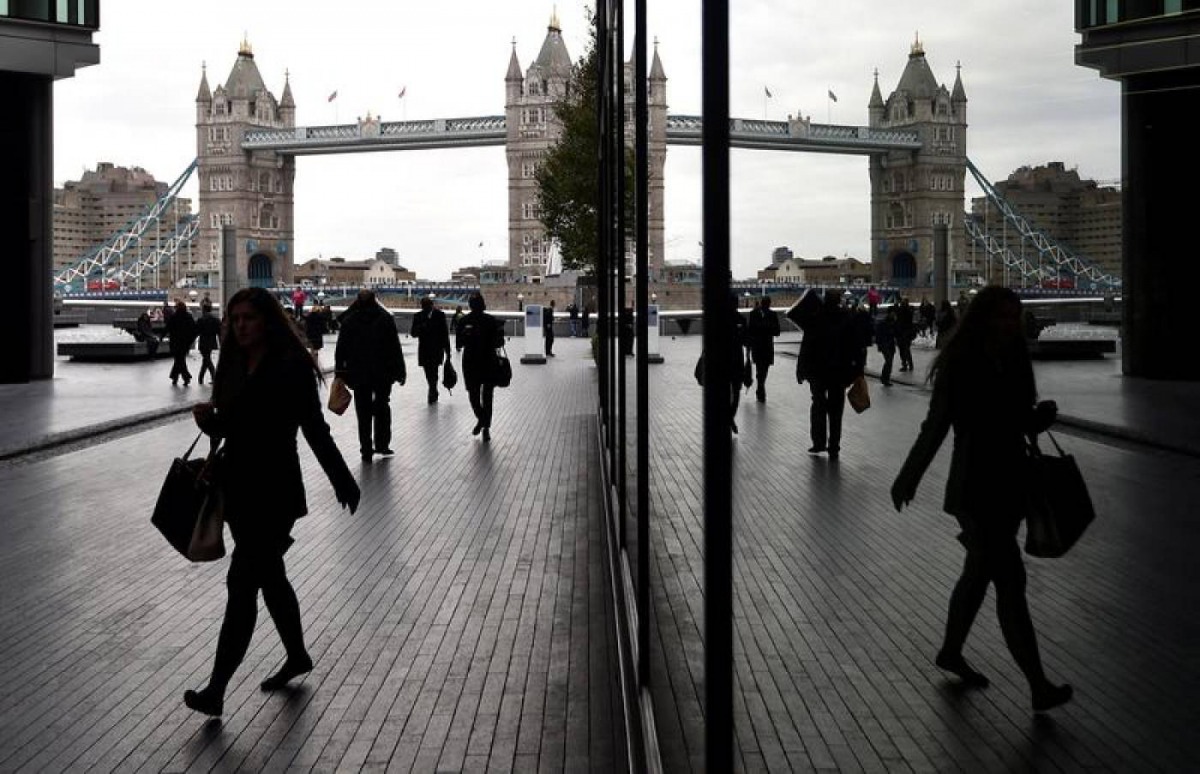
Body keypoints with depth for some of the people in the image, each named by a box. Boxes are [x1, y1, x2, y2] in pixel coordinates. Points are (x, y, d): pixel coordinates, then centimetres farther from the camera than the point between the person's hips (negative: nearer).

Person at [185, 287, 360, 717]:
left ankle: (216, 690, -7)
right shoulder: (234, 366, 8)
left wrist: (343, 483, -3)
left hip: (274, 492, -8)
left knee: (242, 582, -10)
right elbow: (224, 428, 14)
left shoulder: (291, 367, -11)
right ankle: (297, 656, 38)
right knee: (269, 575, 19)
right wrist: (207, 418, -8)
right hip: (238, 487, 8)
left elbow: (315, 430, -7)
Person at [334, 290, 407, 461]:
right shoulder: (385, 318, -4)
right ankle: (382, 444, 15)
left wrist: (339, 372, 4)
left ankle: (366, 450, 5)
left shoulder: (349, 320, -2)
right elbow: (395, 347, -5)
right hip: (383, 373, 0)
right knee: (382, 408, 17)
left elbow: (341, 349, -1)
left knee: (363, 412, 6)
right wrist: (400, 370, 0)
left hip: (359, 374, 0)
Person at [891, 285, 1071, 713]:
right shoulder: (958, 367, -12)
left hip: (1012, 483, 7)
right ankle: (1039, 686, -6)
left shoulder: (1015, 363, 6)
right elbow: (935, 427, -6)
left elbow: (1024, 423, 13)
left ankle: (951, 652, 38)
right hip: (975, 489, -7)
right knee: (1010, 581, -9)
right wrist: (907, 479, -3)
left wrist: (1044, 414, -9)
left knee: (979, 573, 20)